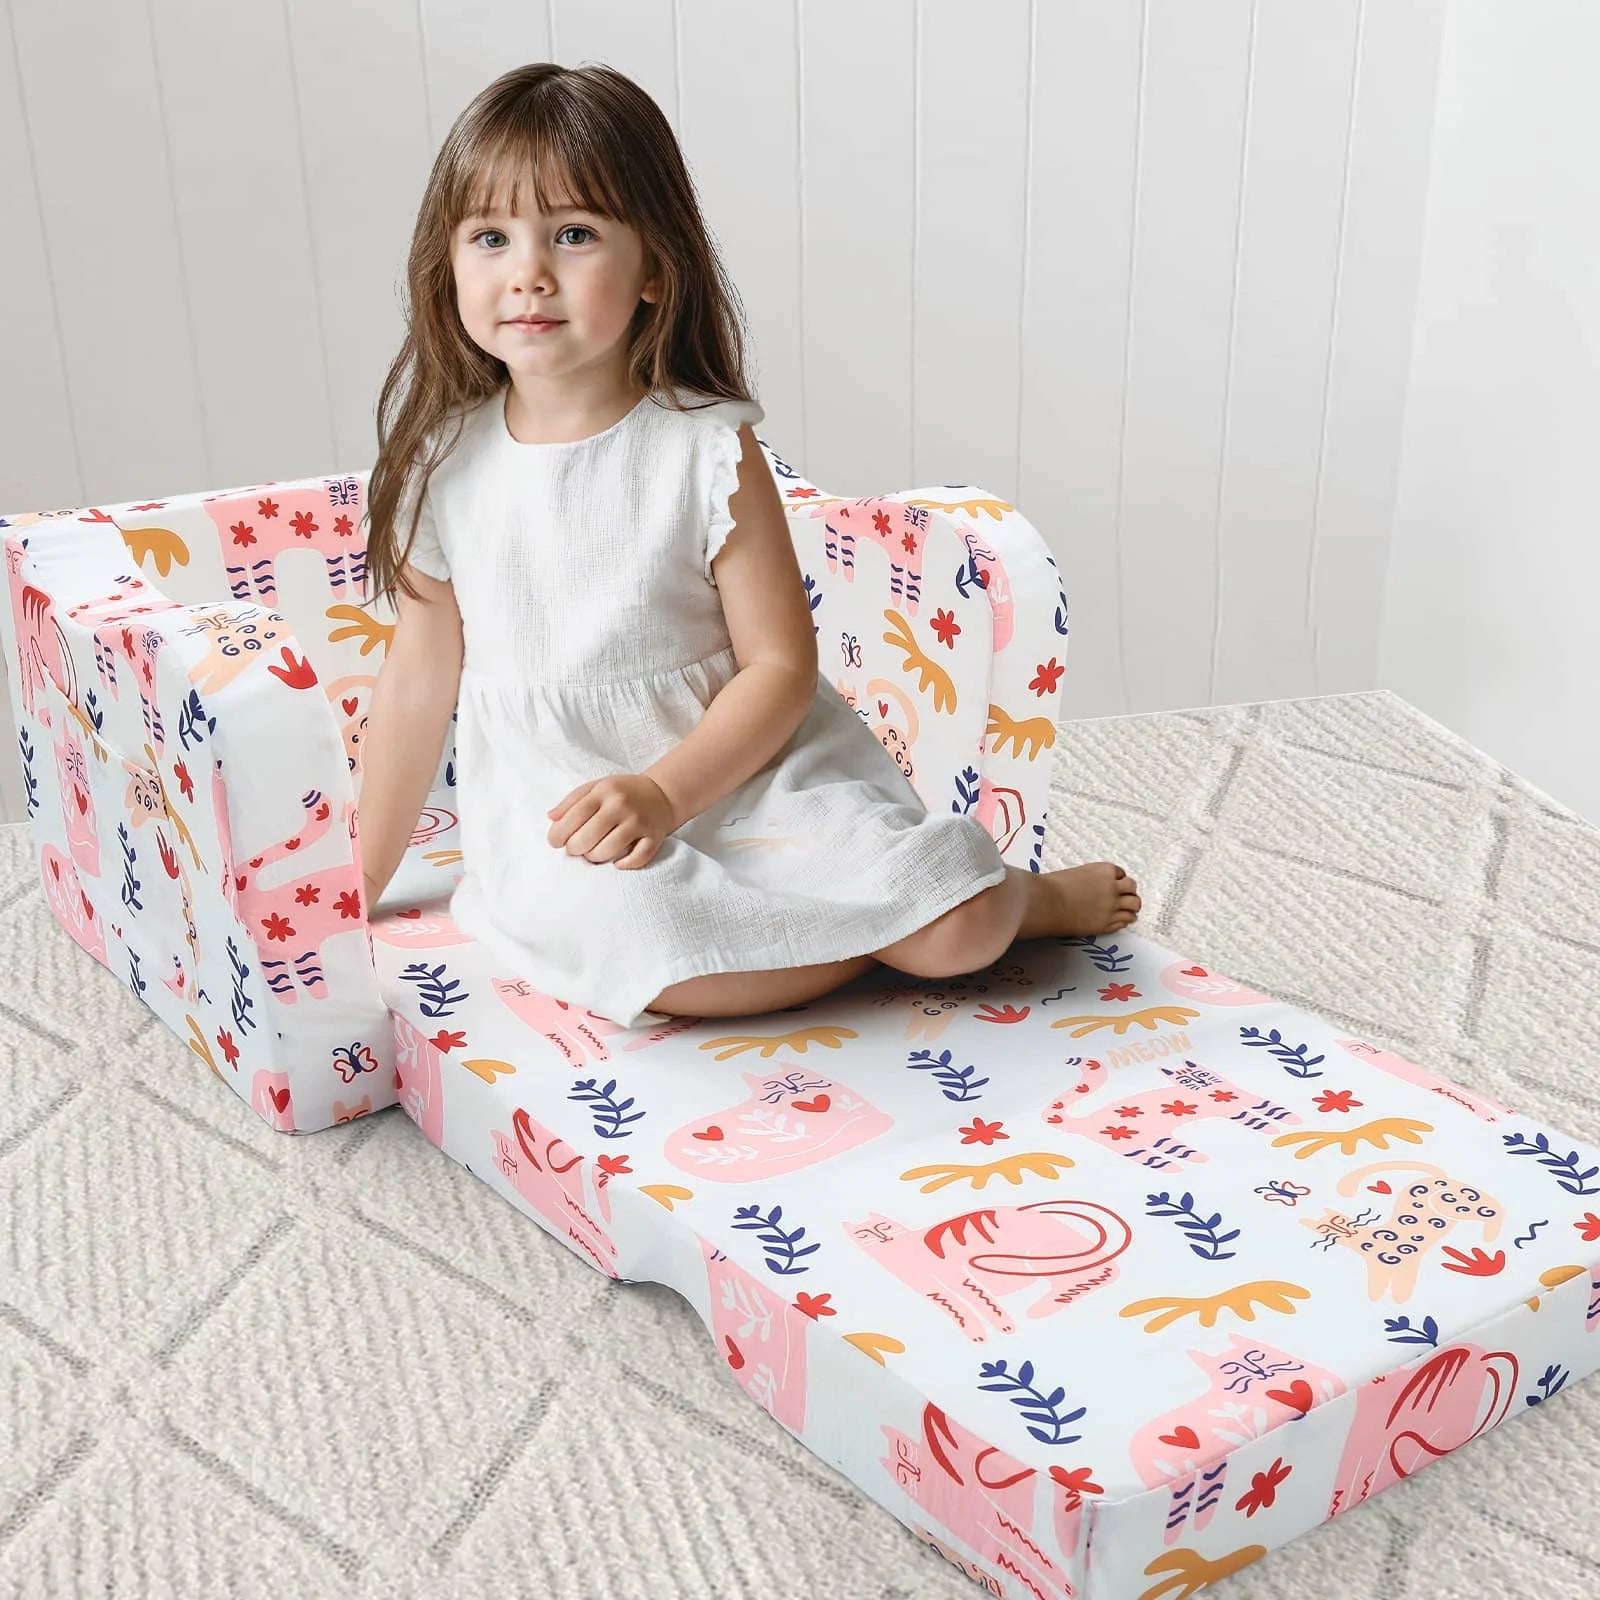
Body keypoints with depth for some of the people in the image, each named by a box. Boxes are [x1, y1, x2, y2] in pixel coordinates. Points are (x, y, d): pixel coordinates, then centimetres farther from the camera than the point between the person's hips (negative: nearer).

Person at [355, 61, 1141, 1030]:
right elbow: (419, 684, 8)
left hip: (744, 768, -1)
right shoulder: (444, 461, 0)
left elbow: (782, 665, -7)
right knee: (616, 935, -32)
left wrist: (663, 792, -23)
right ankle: (876, 923, -6)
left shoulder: (707, 447, -9)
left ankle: (1022, 895, 19)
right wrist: (354, 891, 13)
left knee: (959, 928, -19)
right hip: (557, 812, 2)